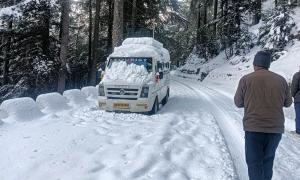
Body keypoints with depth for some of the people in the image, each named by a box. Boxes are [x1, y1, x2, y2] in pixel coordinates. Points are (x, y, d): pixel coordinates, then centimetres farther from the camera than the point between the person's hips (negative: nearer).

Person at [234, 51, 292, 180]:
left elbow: (238, 103, 1)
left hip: (254, 128, -3)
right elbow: (288, 102, 10)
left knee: (254, 162, 7)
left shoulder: (245, 80, -7)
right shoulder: (281, 80, 0)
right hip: (276, 128, 3)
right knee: (268, 160, 20)